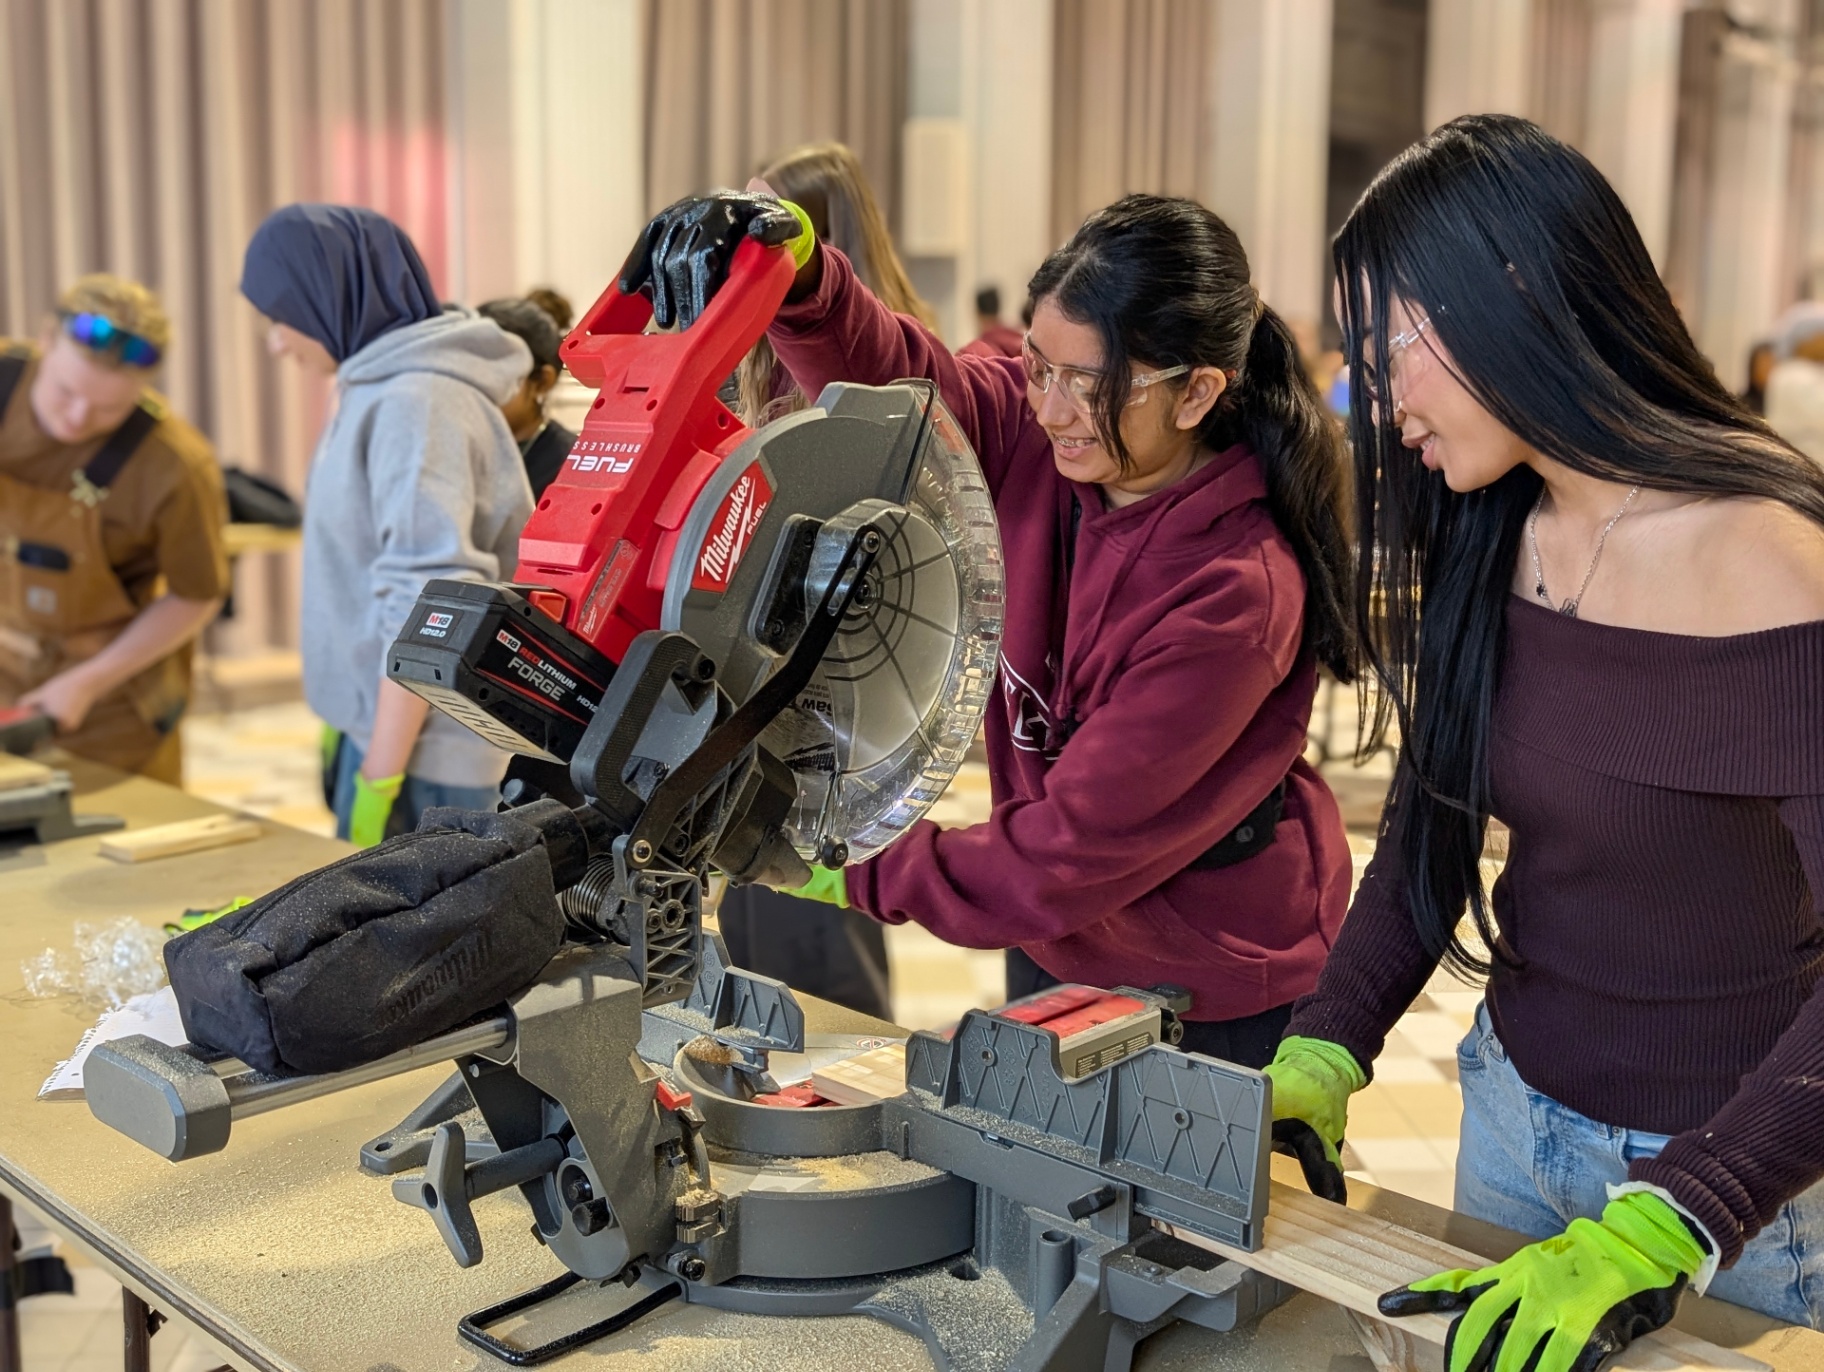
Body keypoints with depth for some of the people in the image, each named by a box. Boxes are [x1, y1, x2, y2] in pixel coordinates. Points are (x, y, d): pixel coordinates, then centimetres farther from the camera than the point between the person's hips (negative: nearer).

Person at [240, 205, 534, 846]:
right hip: (378, 728, 9)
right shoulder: (376, 388, 11)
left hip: (421, 753, -9)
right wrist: (345, 724, 17)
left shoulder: (416, 402, -18)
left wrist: (378, 780, -18)